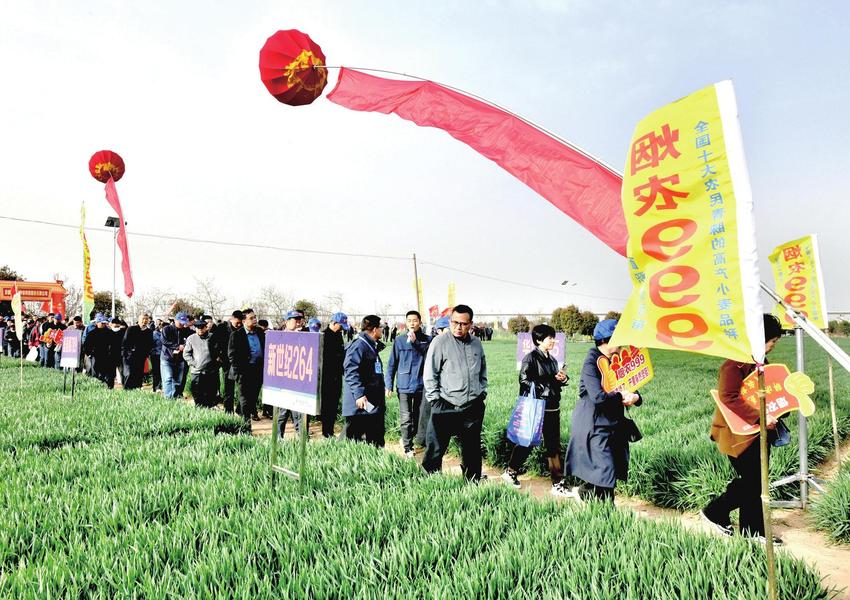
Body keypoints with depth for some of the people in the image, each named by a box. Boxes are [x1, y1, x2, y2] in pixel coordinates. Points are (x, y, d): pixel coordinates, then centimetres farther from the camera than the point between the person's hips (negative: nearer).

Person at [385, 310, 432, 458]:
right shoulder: (399, 340, 0)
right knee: (406, 418, -5)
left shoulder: (427, 340, 2)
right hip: (404, 386, -2)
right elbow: (392, 363, 3)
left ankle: (407, 439, 34)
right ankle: (408, 447, 6)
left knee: (418, 416, 14)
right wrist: (389, 384, 0)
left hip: (421, 385, 2)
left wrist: (415, 342, -25)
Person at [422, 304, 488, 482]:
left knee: (472, 451, 16)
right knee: (434, 451, -2)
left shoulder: (476, 344, 9)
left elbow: (483, 372, 22)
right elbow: (429, 374, -6)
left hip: (473, 408, 5)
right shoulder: (440, 342, -7)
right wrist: (435, 399, -9)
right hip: (445, 408, -5)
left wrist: (482, 392, 14)